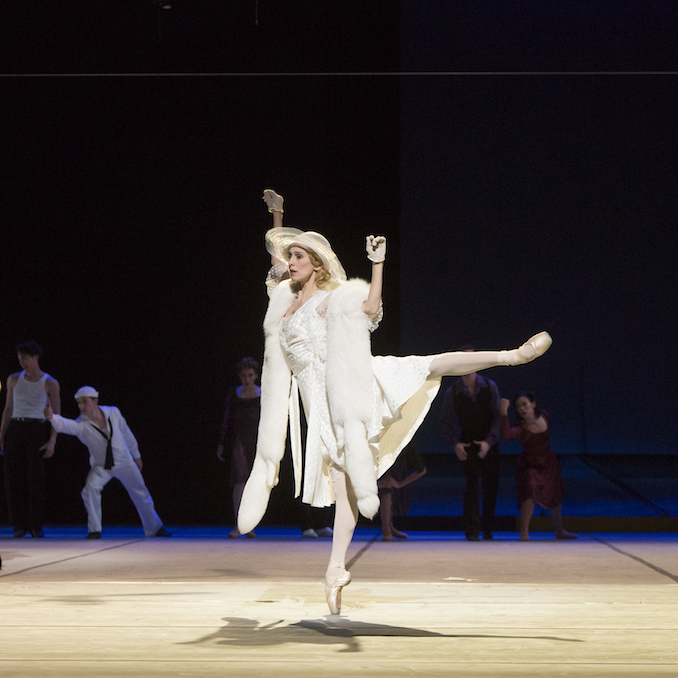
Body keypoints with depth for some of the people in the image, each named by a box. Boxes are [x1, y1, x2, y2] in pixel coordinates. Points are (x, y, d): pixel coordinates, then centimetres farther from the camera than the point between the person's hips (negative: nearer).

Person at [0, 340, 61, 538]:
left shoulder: (50, 383, 0)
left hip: (38, 432, -3)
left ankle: (36, 526, 0)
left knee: (35, 479, -10)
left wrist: (52, 442, -13)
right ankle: (20, 525, 2)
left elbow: (57, 415, -2)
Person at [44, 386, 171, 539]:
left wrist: (136, 455, 11)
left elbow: (126, 433, 1)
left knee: (141, 495, 12)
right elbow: (66, 425, -46)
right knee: (90, 488, -29)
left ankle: (154, 529, 35)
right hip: (101, 467, -2)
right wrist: (52, 417, -68)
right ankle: (94, 530, -15)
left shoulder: (113, 413, -16)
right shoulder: (81, 425, -23)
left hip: (125, 463, 2)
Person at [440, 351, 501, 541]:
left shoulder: (489, 387, -3)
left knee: (491, 485, 3)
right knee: (472, 482, -14)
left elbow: (497, 416, -4)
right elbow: (445, 422, 3)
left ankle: (487, 528, 19)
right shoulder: (452, 393, -3)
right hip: (467, 445, -1)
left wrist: (489, 441, -16)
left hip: (489, 444, 1)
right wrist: (454, 444, -11)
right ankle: (472, 530, -12)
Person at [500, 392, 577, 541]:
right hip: (530, 465, -6)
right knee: (530, 490, -31)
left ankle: (559, 531, 40)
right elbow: (507, 435, -52)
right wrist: (504, 413, -59)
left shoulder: (544, 417, -13)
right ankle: (524, 532, -25)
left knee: (555, 497, 19)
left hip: (548, 463, 6)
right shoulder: (521, 429, -28)